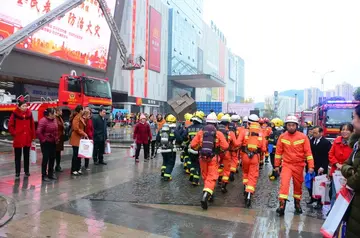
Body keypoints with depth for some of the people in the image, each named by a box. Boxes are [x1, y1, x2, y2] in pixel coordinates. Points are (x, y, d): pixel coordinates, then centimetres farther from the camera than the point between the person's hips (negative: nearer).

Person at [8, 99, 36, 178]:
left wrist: (33, 136, 3)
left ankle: (26, 171, 25)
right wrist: (14, 134, -9)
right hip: (18, 139, -3)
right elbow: (10, 126, -4)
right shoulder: (15, 114, -9)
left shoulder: (29, 113, 1)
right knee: (18, 156, 6)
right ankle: (17, 172, 14)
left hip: (27, 139, 3)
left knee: (27, 156, 13)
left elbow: (32, 125, 4)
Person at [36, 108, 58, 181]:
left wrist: (56, 138, 11)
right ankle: (44, 175, 8)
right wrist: (43, 139, -16)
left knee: (52, 158, 12)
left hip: (53, 142, 8)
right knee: (46, 158, -2)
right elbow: (38, 132, -24)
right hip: (46, 143, -8)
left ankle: (50, 174, 24)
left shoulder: (54, 120, 8)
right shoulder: (43, 120, -16)